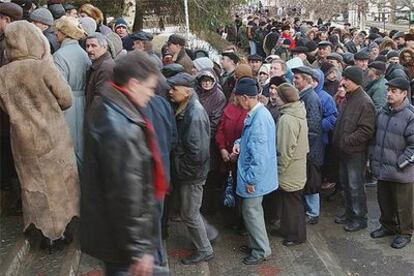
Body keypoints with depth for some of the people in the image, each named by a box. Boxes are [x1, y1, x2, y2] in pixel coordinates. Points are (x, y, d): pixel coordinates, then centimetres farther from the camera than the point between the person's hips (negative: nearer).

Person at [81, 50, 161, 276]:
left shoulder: (103, 107, 0)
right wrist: (139, 249, -21)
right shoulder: (122, 130, -32)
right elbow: (127, 196, -29)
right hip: (119, 233, -9)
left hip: (102, 218, 9)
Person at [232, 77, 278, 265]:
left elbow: (259, 153, -27)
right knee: (254, 210, 20)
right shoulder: (258, 112, 6)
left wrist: (251, 179, -21)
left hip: (254, 175, -10)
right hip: (255, 173, 10)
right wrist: (240, 142, 2)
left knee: (251, 211, 4)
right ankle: (256, 244, 35)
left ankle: (261, 251, 18)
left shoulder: (258, 119, -26)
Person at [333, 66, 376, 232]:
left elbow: (366, 131, -22)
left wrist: (346, 140, -21)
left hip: (356, 152, -9)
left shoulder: (365, 102, -18)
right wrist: (338, 139, 9)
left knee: (355, 186, 1)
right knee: (345, 183, 18)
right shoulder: (349, 98, 10)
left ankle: (360, 218, 16)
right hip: (344, 150, 9)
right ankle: (349, 213, 33)